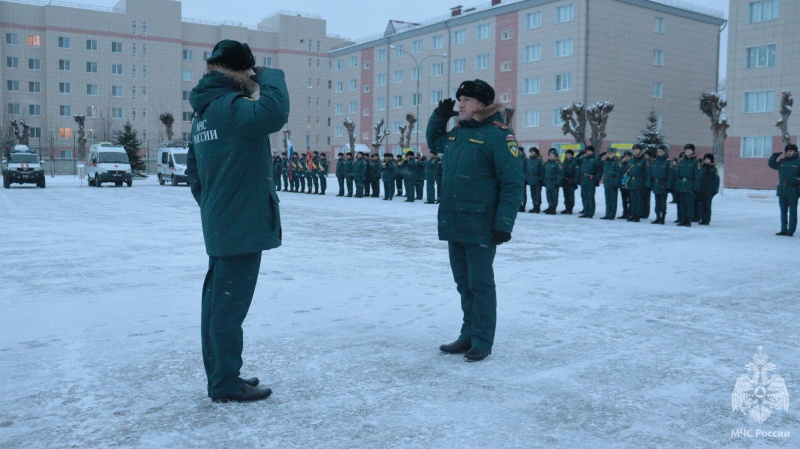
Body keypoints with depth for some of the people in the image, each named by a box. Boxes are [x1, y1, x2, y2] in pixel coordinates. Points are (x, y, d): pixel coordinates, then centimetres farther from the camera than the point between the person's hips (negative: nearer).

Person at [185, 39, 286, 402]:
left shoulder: (204, 113, 15)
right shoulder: (228, 106, -15)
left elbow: (193, 170, 20)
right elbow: (273, 114, -33)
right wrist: (269, 76, -15)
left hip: (220, 225, 10)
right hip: (242, 225, -10)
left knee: (217, 300, 15)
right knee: (230, 304, -2)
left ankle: (220, 375, 28)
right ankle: (226, 384, 8)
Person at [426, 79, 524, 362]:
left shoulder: (498, 134, -11)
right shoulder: (456, 133, 12)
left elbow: (512, 184, -15)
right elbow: (433, 142, 34)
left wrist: (503, 224, -19)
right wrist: (439, 116, 16)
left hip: (480, 226, -7)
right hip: (453, 224, 8)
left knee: (480, 284, 3)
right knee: (463, 283, 15)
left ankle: (482, 342, 14)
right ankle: (468, 335, 28)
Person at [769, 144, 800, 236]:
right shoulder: (781, 162, 11)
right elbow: (771, 164, 24)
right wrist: (776, 155, 11)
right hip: (782, 190, 5)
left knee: (792, 211, 0)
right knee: (783, 212, 10)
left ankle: (791, 231, 3)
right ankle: (784, 230, 16)